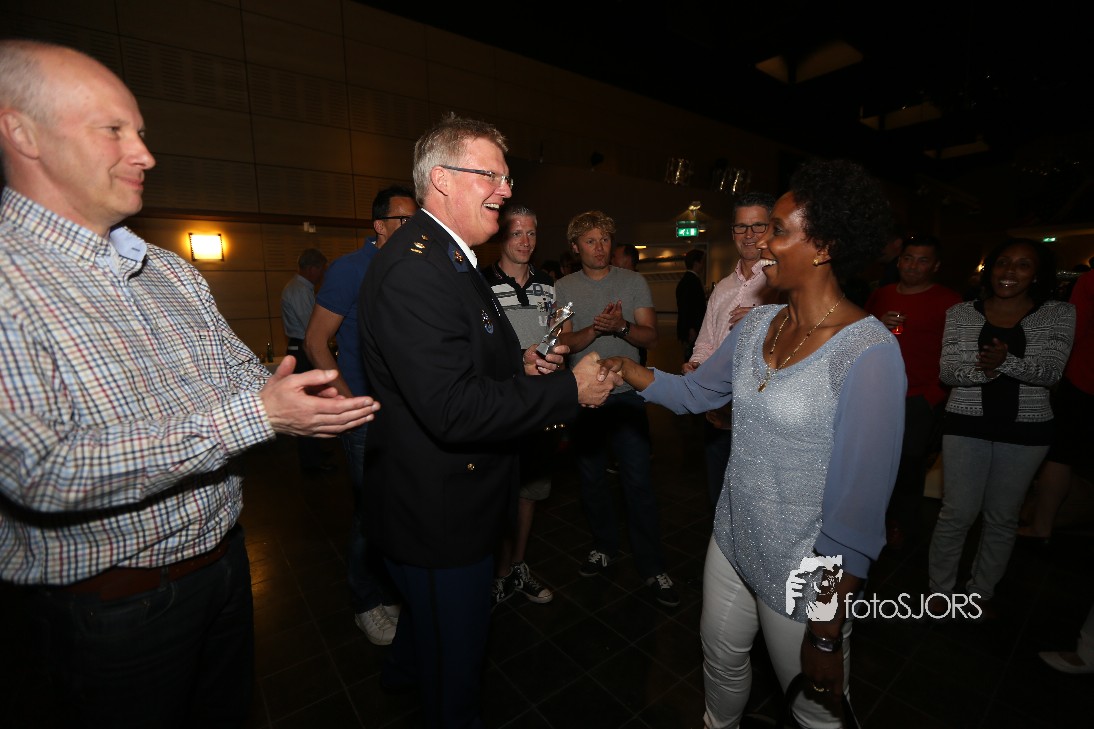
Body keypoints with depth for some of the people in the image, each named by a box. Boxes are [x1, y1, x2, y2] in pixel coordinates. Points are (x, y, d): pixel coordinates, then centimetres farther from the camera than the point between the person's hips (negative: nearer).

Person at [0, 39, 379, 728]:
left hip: (225, 558, 6)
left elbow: (244, 373, 5)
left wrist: (278, 389, -18)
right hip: (112, 602, -5)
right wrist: (252, 415, -31)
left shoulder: (174, 272, 4)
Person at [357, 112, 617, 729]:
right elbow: (454, 409, -34)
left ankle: (404, 669, 64)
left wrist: (518, 363, 1)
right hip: (440, 512, -11)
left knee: (434, 615, 37)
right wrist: (570, 390, -25)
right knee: (456, 655, 17)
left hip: (449, 498, 11)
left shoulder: (451, 259, 10)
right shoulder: (413, 269, -27)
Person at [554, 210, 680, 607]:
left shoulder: (633, 282, 2)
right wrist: (596, 328, -22)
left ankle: (652, 567, 15)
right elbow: (563, 343, -5)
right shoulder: (563, 288, 3)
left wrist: (621, 326, -22)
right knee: (591, 478, 14)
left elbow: (650, 335, -2)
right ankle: (605, 546, 34)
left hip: (626, 394, -1)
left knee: (638, 481, 1)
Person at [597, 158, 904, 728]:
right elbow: (696, 391, 7)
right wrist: (628, 371, -10)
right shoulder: (758, 323, -2)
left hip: (806, 574, -6)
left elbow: (859, 509, -21)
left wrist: (828, 631, -14)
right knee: (721, 659, 28)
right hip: (732, 540, 6)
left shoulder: (869, 354, -24)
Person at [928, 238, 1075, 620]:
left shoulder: (1059, 313, 2)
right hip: (967, 425, -1)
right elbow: (947, 372, -7)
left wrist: (1007, 361, -30)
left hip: (1026, 429, 2)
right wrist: (983, 370, -27)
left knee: (1003, 517, 13)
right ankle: (939, 588, 21)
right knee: (958, 512, 2)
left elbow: (1050, 372, -10)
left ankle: (982, 590, 33)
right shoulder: (961, 313, 0)